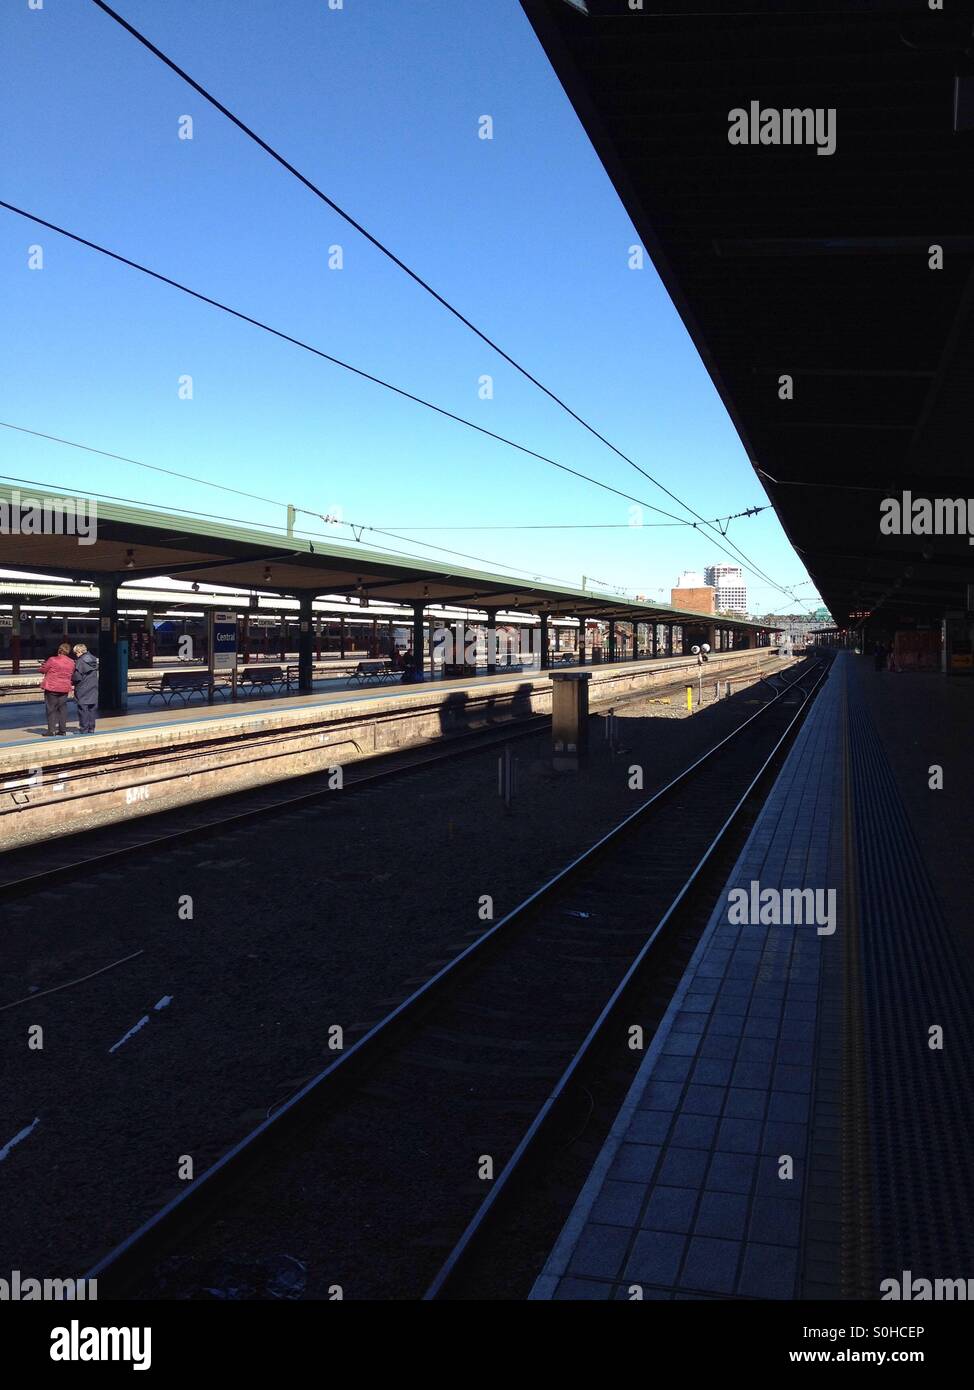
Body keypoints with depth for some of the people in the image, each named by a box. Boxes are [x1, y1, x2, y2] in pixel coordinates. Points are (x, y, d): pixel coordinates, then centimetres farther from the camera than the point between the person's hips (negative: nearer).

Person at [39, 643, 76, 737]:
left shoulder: (52, 660, -14)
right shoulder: (71, 663, 1)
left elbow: (42, 670, -4)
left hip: (51, 688, -4)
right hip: (64, 689, 4)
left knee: (51, 709, 1)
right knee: (62, 709, 11)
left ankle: (51, 730, -2)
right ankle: (62, 730, 12)